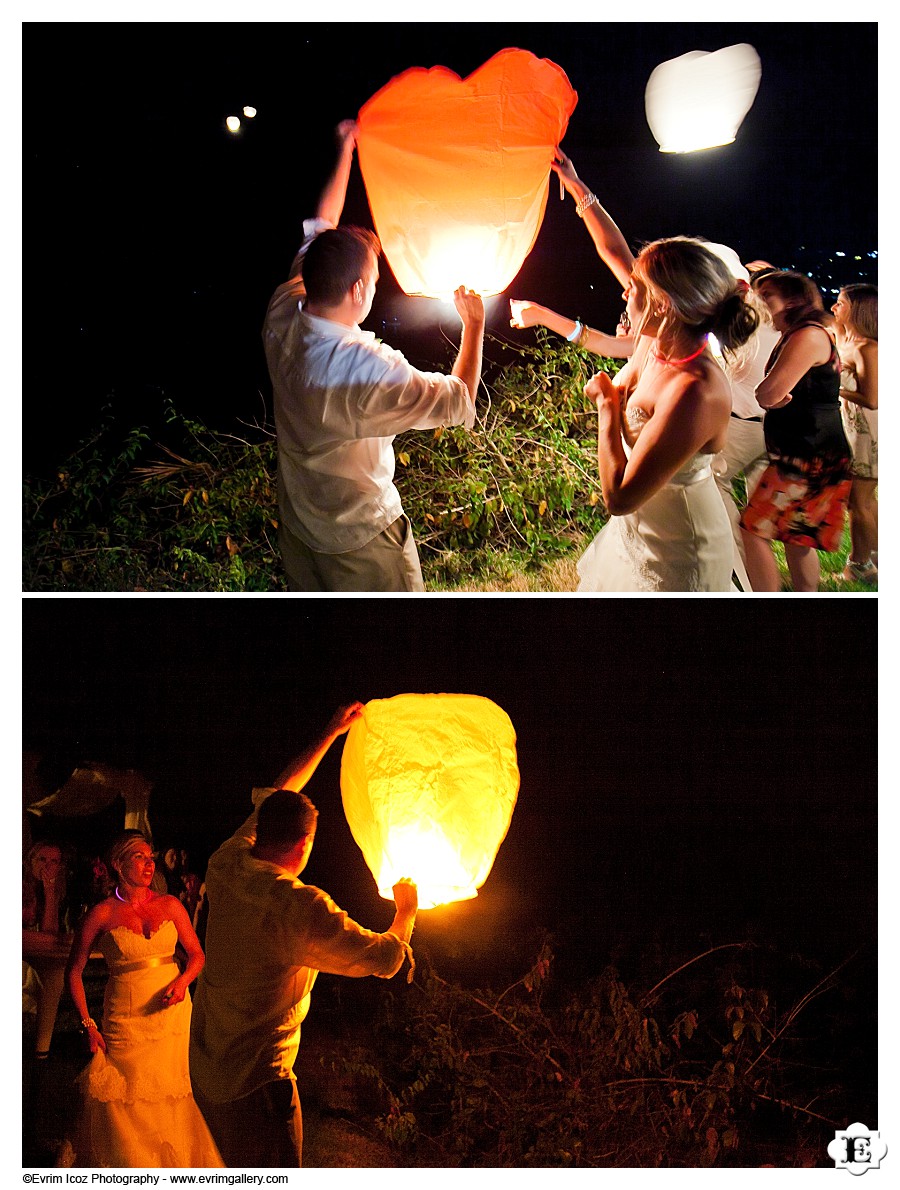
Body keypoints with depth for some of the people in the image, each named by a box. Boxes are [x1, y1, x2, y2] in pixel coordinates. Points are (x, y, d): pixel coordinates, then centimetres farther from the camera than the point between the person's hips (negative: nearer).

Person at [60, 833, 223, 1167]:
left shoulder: (170, 905, 1)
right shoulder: (102, 914, -7)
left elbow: (196, 954, 8)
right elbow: (74, 971, 0)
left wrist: (183, 980, -12)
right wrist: (88, 1025, -4)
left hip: (173, 1011, 2)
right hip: (126, 1020, -2)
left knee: (172, 1095, 5)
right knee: (126, 1101, 0)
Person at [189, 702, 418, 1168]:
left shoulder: (227, 865, -2)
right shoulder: (300, 906, -22)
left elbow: (274, 798, 14)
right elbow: (385, 958, -13)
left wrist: (330, 733, 20)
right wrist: (406, 910, 8)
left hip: (205, 1070, 8)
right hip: (257, 1082, -8)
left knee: (243, 1171, 21)